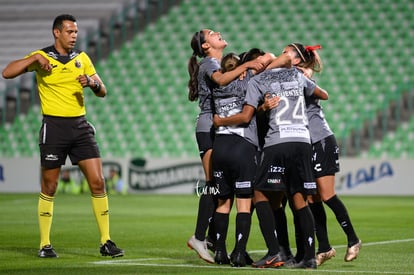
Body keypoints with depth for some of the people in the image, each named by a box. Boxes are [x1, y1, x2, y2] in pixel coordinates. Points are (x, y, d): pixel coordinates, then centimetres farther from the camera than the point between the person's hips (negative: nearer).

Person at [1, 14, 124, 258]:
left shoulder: (82, 58, 10)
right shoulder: (42, 57, -1)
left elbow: (102, 92, 12)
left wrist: (93, 83, -10)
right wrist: (34, 59, -20)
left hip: (80, 125, 3)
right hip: (54, 126, -3)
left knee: (98, 182, -4)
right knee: (49, 187, 2)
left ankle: (106, 241, 2)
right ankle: (45, 244, 12)